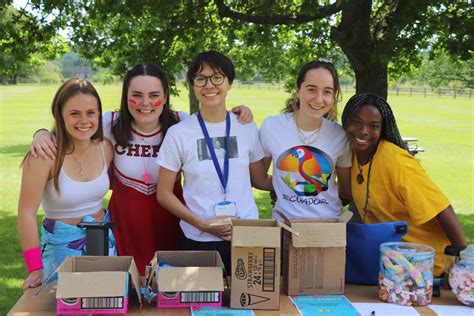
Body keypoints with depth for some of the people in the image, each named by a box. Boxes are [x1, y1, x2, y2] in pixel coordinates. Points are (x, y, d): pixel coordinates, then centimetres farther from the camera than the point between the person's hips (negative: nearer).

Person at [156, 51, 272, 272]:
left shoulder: (247, 128, 3)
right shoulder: (178, 134, -3)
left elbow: (260, 180, 11)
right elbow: (164, 193, -1)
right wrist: (202, 224, -12)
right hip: (198, 241, -2)